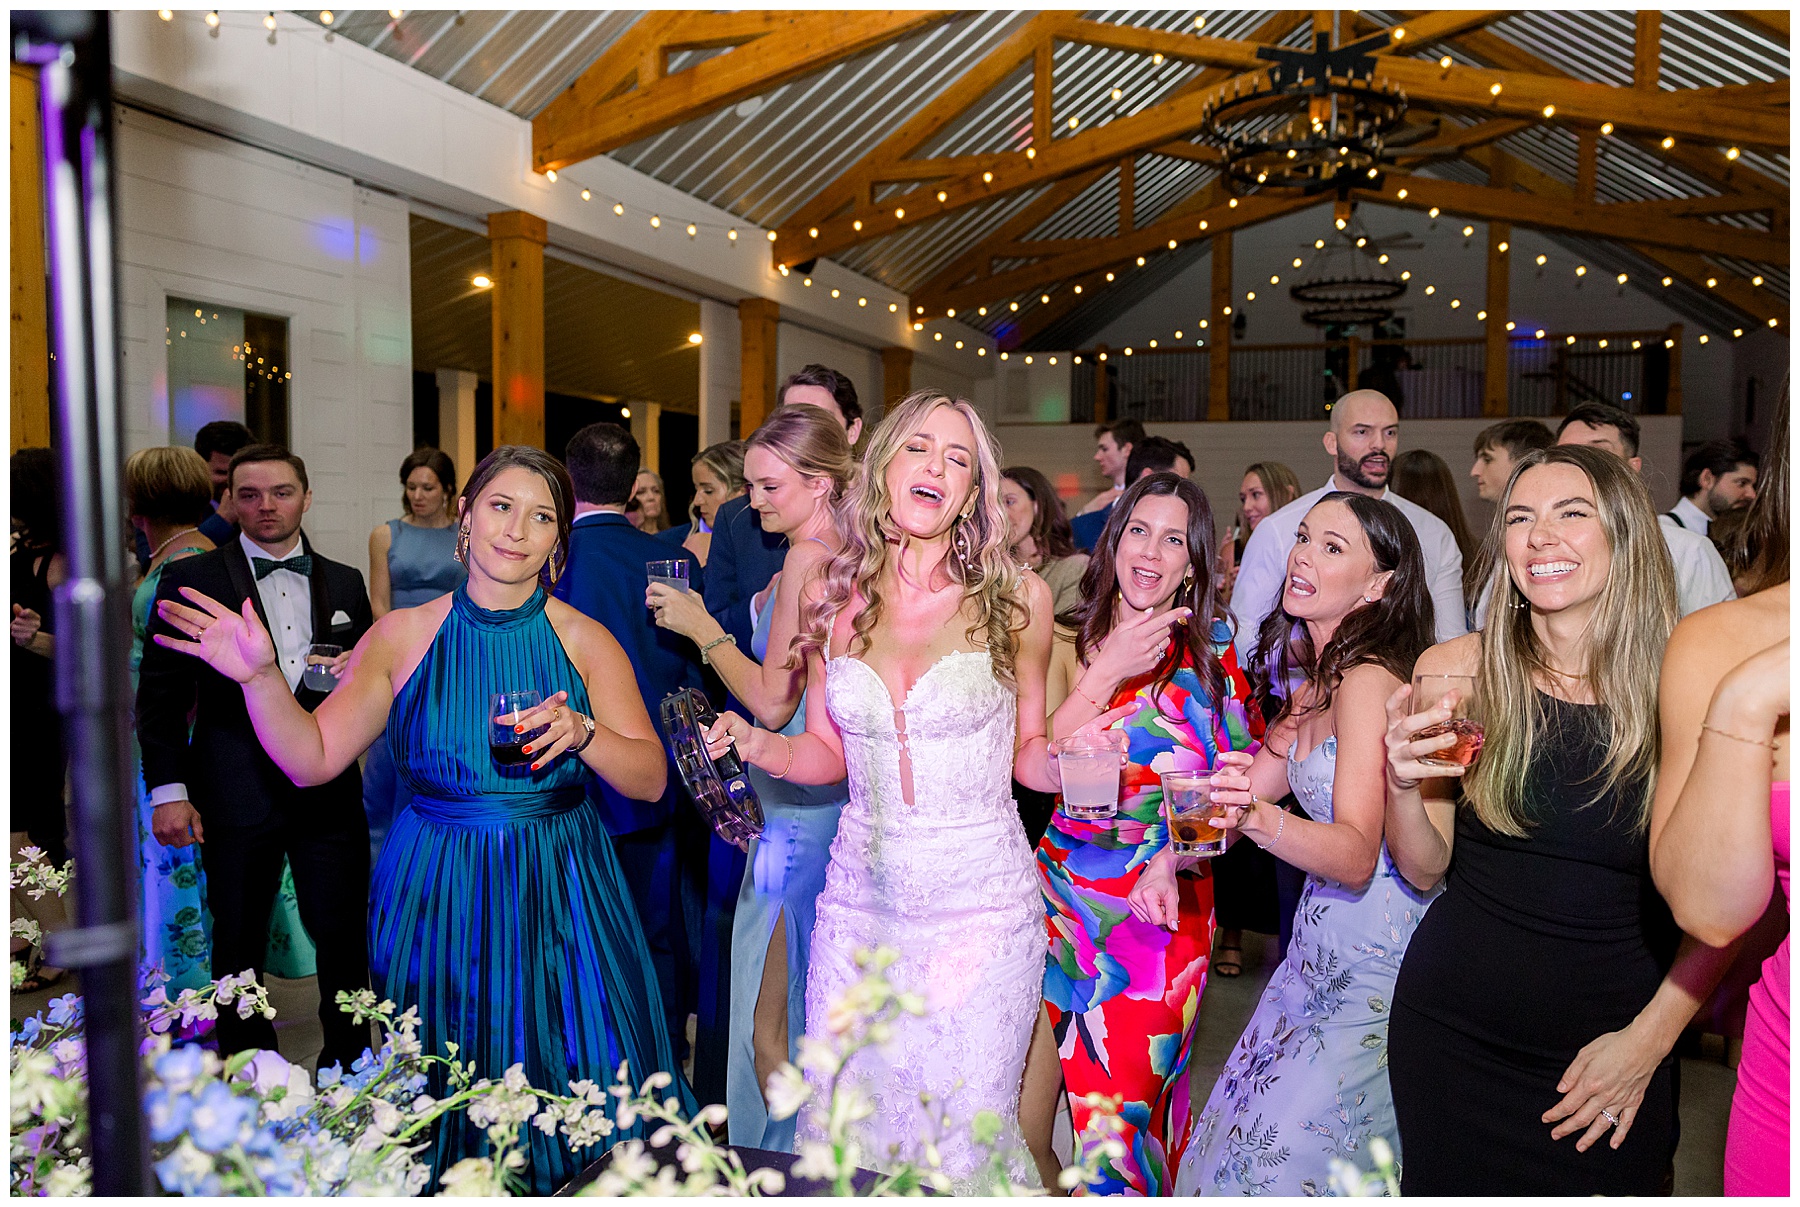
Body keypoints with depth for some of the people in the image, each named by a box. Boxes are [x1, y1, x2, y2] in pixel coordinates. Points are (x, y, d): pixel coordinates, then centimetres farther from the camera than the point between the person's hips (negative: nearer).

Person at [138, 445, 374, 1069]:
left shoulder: (345, 583, 11)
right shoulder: (190, 579, 1)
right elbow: (159, 695, 1)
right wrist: (168, 790, -5)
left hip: (330, 792, 2)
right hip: (236, 796, -2)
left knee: (344, 936, 6)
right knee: (238, 942, 10)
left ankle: (348, 1065, 25)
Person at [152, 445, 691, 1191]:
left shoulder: (586, 642, -3)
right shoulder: (402, 637, -1)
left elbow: (651, 780, -5)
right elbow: (312, 760, -2)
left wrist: (580, 733, -21)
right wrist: (259, 677, -16)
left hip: (559, 894, 0)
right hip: (434, 893, 0)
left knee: (571, 1074, 7)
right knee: (446, 1085, 10)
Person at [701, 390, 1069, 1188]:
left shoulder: (1015, 598, -4)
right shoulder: (830, 598, 2)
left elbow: (1027, 751, 5)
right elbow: (827, 752, 10)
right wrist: (755, 745, -8)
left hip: (980, 897, -2)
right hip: (861, 891, 2)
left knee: (966, 1134, 6)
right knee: (838, 1129, 11)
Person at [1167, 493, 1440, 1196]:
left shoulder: (1368, 679, -21)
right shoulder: (1314, 676, 7)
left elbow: (1357, 855, -28)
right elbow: (1256, 781, 12)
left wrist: (1255, 817, -44)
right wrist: (1172, 853, -2)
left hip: (1374, 965, -8)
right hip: (1322, 949, 9)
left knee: (1283, 1158, -4)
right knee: (1243, 1132, 16)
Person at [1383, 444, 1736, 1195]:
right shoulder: (1458, 672, -9)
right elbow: (1424, 871, -3)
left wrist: (1649, 1040, -6)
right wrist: (1402, 785, -21)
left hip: (1616, 1057, 0)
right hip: (1452, 1038, 1)